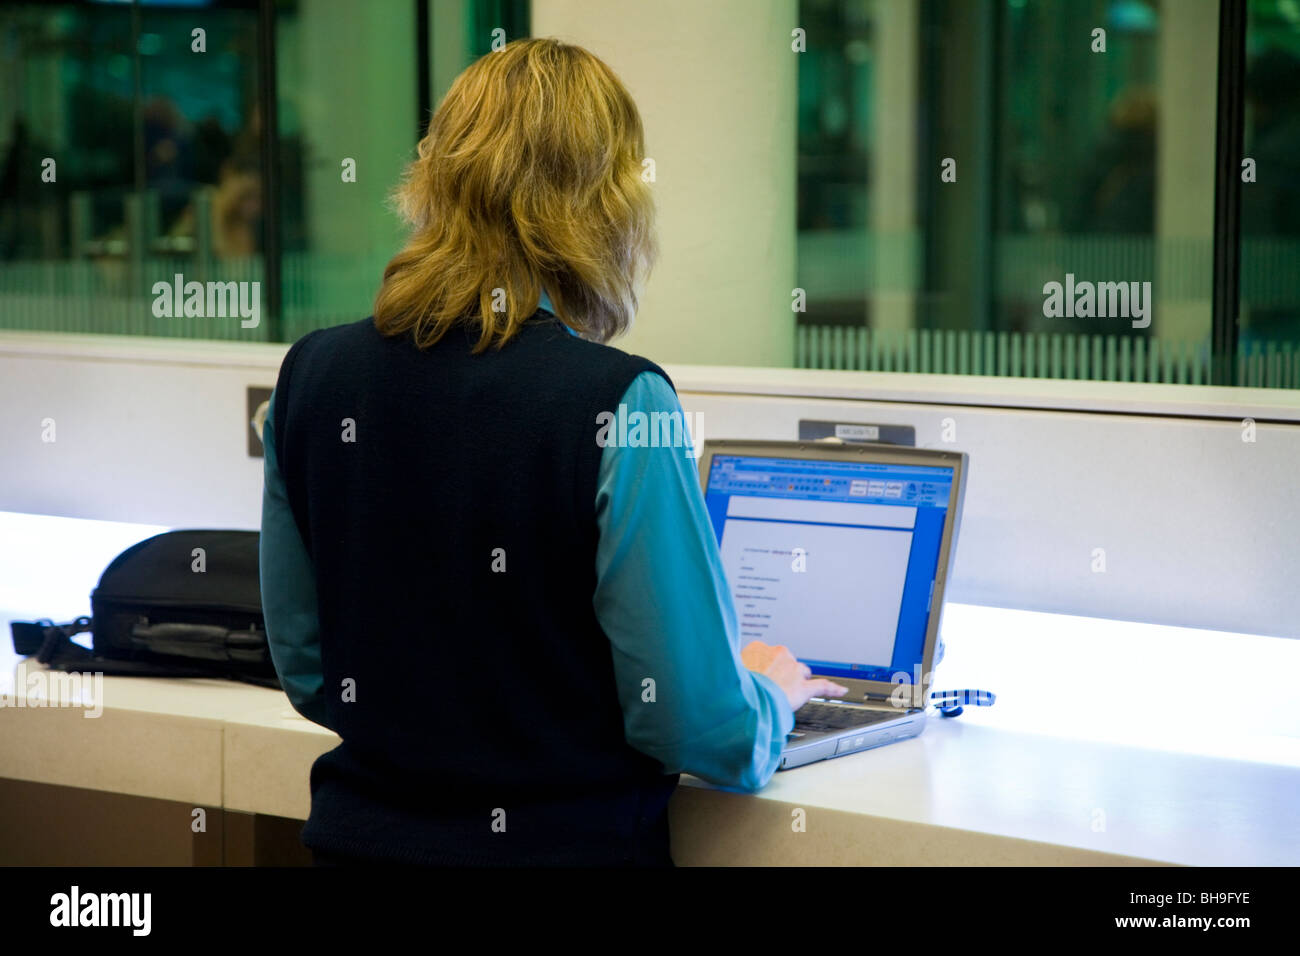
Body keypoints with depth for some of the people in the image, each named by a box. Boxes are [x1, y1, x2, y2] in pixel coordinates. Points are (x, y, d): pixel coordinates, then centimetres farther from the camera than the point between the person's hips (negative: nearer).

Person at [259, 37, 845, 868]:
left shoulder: (311, 376, -4)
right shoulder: (617, 405, -20)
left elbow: (307, 673, 7)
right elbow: (701, 730, -17)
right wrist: (772, 693, 4)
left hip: (361, 833, 4)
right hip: (567, 844, -4)